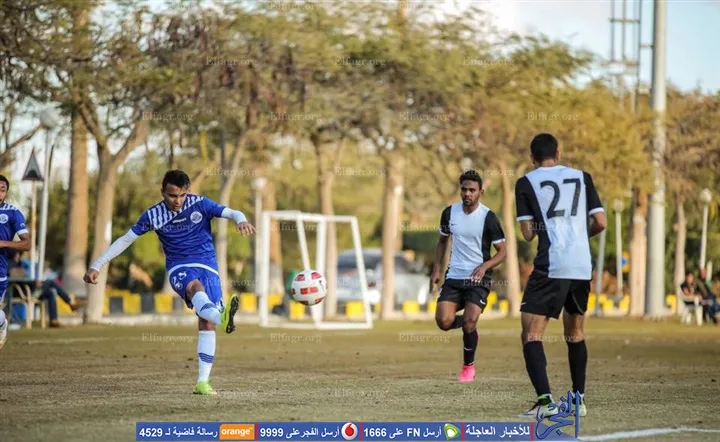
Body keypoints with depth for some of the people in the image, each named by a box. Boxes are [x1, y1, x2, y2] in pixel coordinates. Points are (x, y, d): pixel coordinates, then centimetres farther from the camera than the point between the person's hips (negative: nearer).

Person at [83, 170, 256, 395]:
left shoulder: (200, 204, -3)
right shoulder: (153, 215, -1)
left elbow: (232, 213, -9)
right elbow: (125, 240, 6)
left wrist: (241, 221, -35)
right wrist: (97, 266, 3)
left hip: (207, 266, 2)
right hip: (179, 269, -2)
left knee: (206, 323, -10)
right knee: (196, 286, -37)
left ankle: (203, 382, -7)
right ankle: (222, 319, -69)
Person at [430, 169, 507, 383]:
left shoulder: (488, 218, -9)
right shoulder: (450, 213, 3)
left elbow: (502, 251, -4)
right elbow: (442, 240, 19)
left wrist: (485, 266, -21)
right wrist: (436, 269, 9)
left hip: (478, 278, -4)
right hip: (454, 277, 4)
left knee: (469, 322, -16)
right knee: (443, 321, -13)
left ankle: (468, 366, 7)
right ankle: (468, 325, 23)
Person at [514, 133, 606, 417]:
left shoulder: (526, 183, 3)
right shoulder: (582, 177, 12)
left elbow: (528, 233, 0)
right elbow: (601, 223, 9)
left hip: (550, 267, -4)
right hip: (583, 267, 4)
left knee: (531, 333, -5)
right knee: (575, 333, 21)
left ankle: (545, 400, -22)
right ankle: (578, 400, 23)